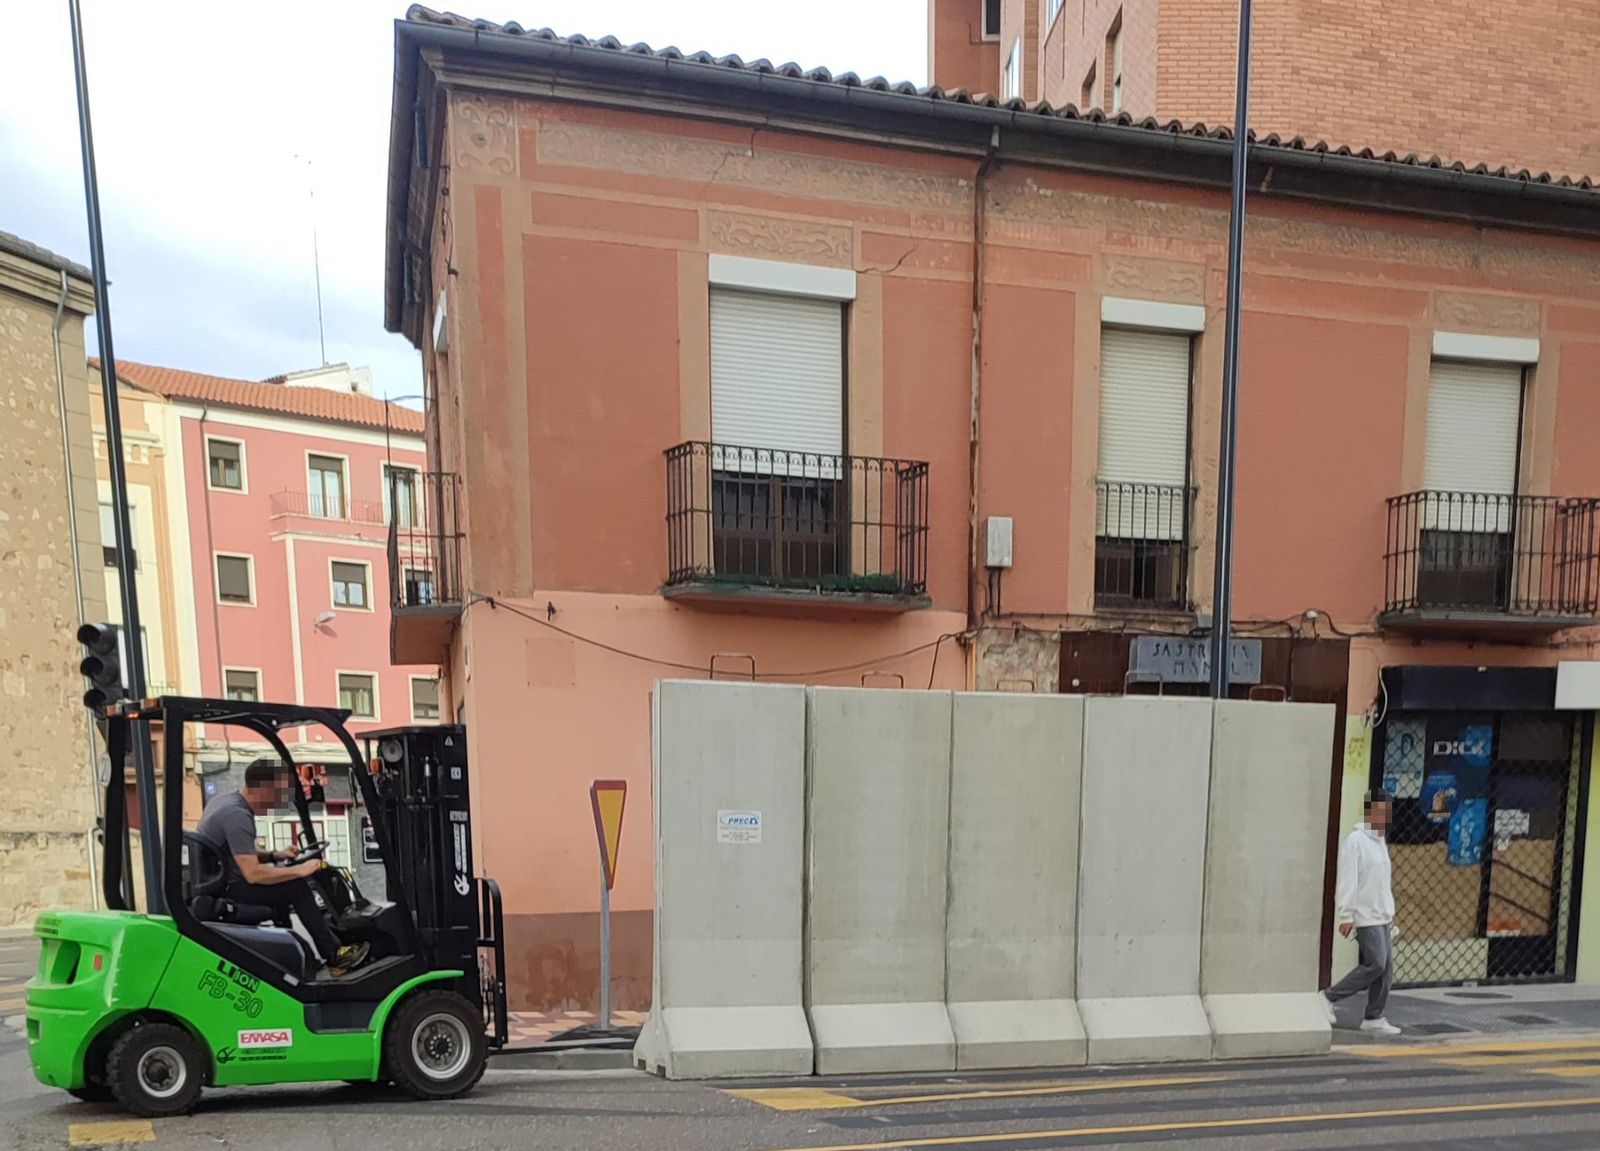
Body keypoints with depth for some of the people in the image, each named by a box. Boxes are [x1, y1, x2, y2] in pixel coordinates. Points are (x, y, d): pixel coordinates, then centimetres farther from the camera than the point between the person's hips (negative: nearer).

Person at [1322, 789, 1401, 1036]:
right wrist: (1346, 916, -18)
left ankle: (1374, 1018, 11)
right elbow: (1347, 881, -16)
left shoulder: (1380, 841, 16)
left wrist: (1390, 912, 20)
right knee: (1375, 964, -12)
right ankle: (1329, 997, -1)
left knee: (1386, 969, 5)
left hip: (1382, 916, 9)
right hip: (1366, 916, -9)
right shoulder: (1355, 841, -13)